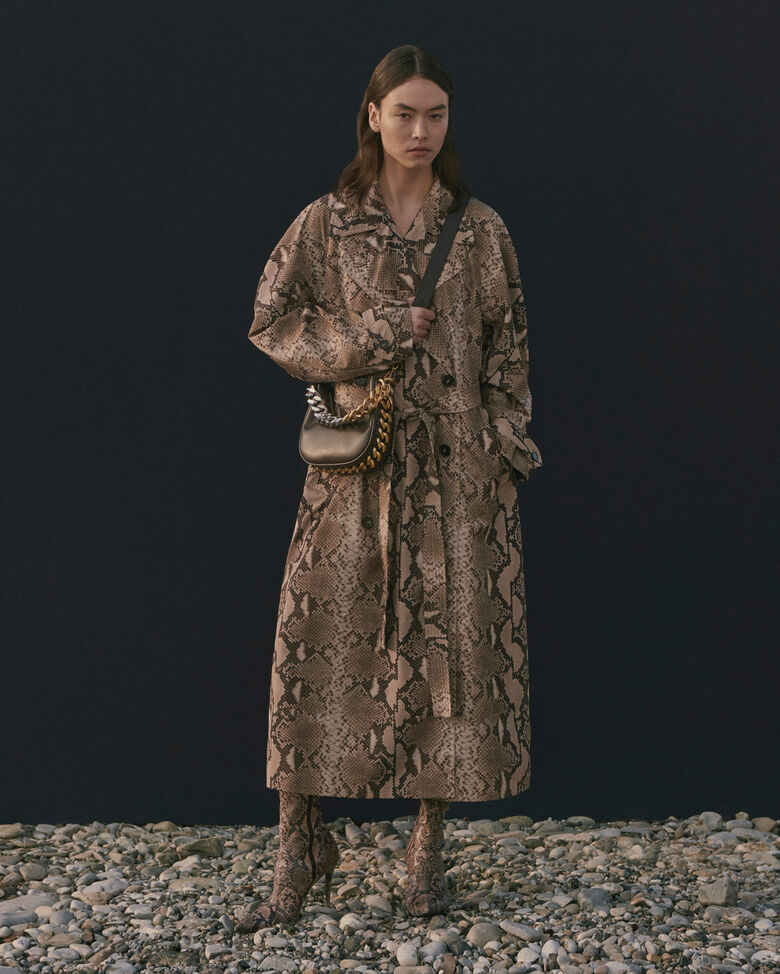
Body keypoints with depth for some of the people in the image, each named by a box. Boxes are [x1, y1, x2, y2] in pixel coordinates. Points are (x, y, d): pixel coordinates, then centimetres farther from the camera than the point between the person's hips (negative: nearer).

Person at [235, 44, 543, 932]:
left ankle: (427, 847, 14)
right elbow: (271, 320, 3)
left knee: (451, 642, 1)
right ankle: (299, 853, 8)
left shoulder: (480, 230, 7)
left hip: (455, 467, 1)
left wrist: (511, 437, 0)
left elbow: (507, 349, 10)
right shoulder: (326, 224, 4)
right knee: (319, 644, -4)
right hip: (357, 465, -1)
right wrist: (368, 339, -10)